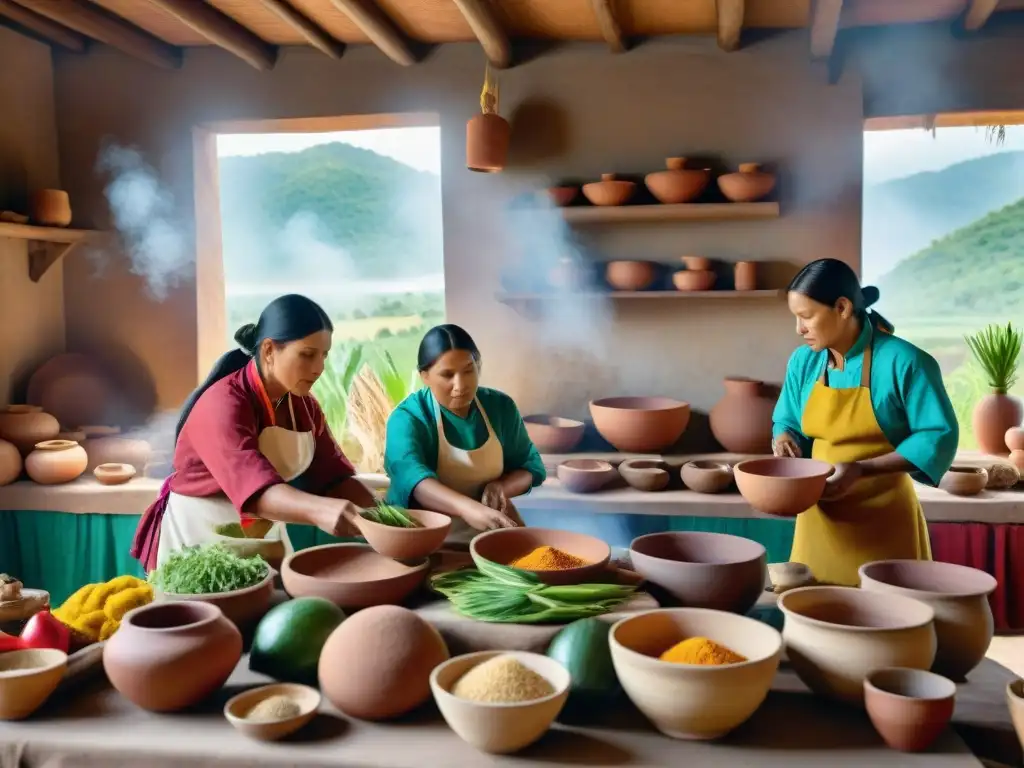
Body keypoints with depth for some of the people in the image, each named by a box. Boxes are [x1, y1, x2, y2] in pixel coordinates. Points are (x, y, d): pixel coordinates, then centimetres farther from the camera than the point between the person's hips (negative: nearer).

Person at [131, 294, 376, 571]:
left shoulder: (304, 406, -3)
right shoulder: (223, 404, -26)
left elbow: (333, 474, -6)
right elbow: (254, 487, -40)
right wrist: (321, 509, -58)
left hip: (264, 536, 6)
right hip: (202, 538, -6)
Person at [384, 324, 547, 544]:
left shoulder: (500, 406, 2)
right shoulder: (408, 417, -14)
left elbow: (532, 466, 10)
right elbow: (409, 475, -33)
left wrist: (501, 487, -13)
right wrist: (469, 508, -50)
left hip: (489, 536, 4)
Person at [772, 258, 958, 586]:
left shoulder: (903, 361, -13)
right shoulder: (803, 361, 3)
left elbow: (939, 436, -12)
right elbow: (787, 422, 16)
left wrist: (861, 469, -21)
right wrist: (785, 439, -9)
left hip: (884, 522, -4)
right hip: (820, 519, 5)